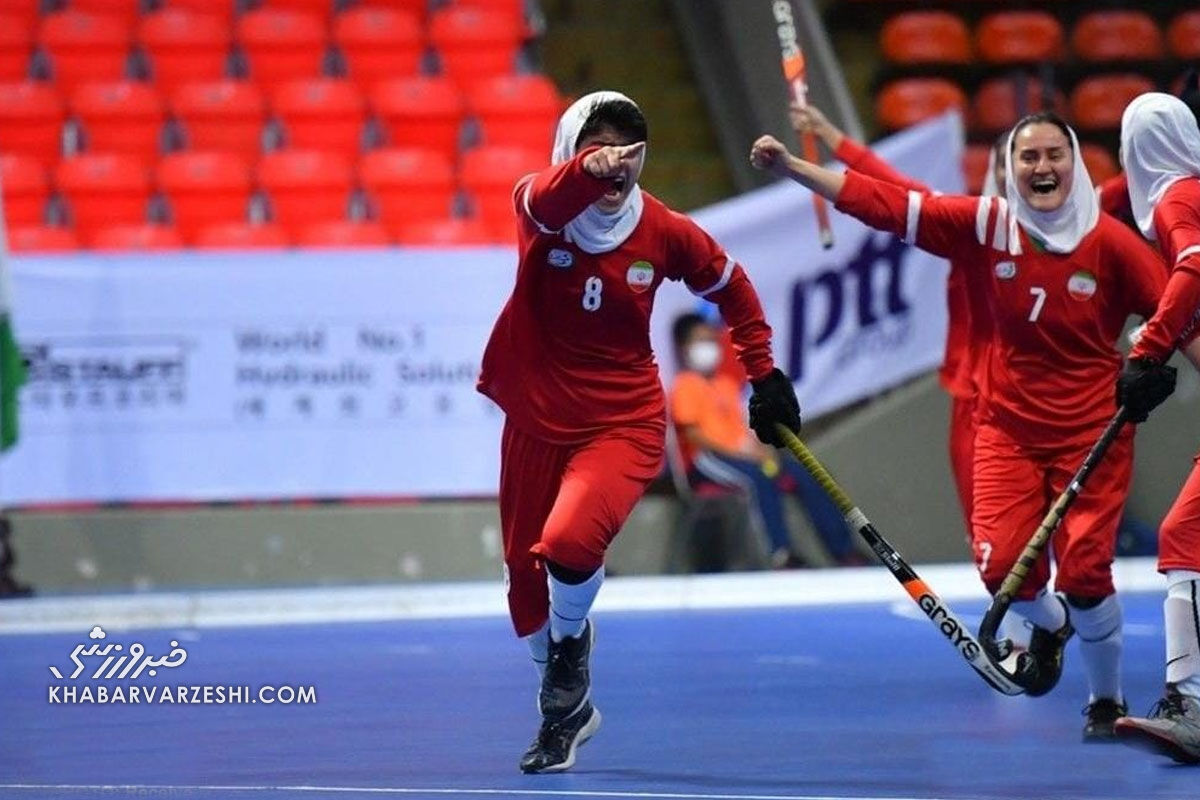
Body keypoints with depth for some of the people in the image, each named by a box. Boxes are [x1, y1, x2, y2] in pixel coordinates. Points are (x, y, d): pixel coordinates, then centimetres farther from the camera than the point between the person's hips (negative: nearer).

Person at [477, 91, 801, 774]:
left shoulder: (666, 234, -7)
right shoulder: (542, 207, -10)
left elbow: (731, 286, 12)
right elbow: (549, 198, -36)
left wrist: (764, 372, 11)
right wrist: (589, 172, -58)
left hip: (623, 427, -2)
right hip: (536, 422, 2)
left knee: (568, 543, -29)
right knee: (525, 580, 11)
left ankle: (571, 645, 4)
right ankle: (568, 707, 37)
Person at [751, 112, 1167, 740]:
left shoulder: (1110, 243, -10)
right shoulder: (987, 225, -5)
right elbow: (885, 204, -7)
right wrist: (789, 167, -12)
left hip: (1091, 432, -2)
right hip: (1009, 425, 2)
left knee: (1084, 572, -10)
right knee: (1002, 564, -11)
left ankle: (1107, 700, 18)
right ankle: (1049, 625, 27)